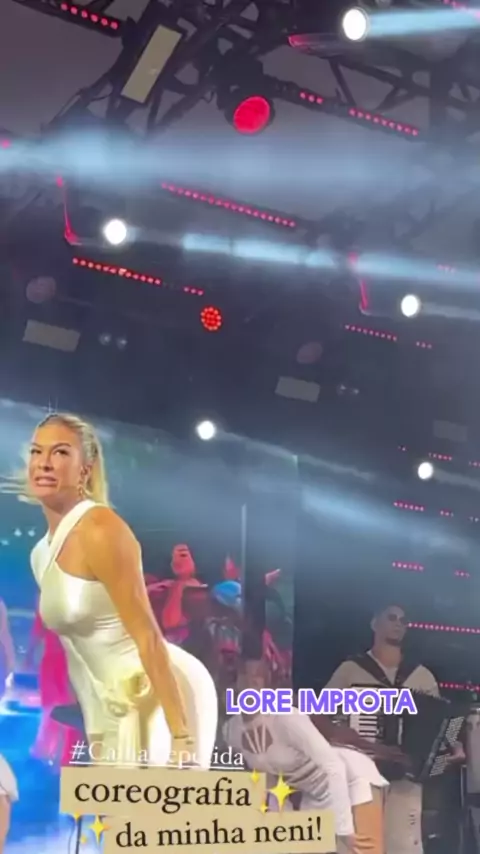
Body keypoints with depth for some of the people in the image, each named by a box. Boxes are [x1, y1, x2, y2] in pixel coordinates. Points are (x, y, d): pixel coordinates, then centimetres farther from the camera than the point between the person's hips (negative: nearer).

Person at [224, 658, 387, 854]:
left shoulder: (286, 718, -28)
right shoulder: (231, 731, -10)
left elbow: (334, 767, -30)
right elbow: (262, 775, 8)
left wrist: (343, 828, -30)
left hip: (351, 778, -6)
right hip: (315, 794, 6)